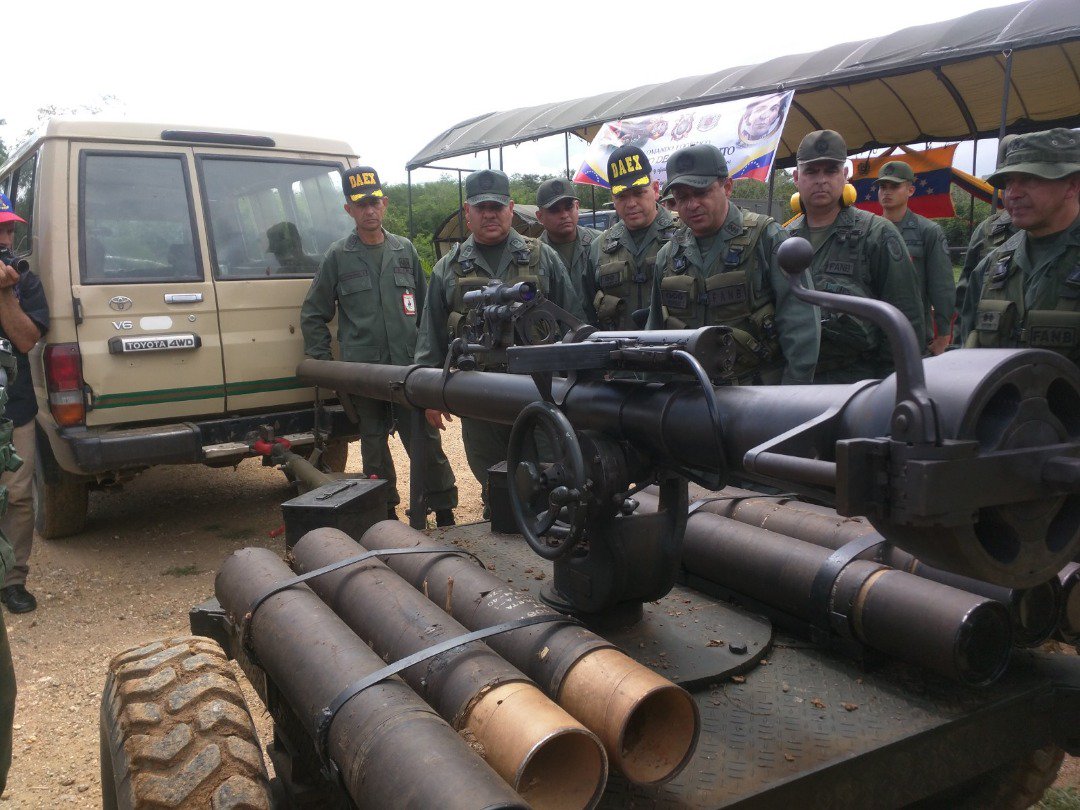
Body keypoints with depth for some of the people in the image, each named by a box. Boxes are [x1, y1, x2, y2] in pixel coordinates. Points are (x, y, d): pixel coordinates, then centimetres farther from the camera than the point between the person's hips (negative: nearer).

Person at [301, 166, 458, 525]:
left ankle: (444, 514, 9)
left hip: (410, 368, 1)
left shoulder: (405, 250, 10)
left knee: (427, 442, 1)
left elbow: (426, 307, 15)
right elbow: (312, 314, 9)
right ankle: (386, 513, 21)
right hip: (362, 371, -1)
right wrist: (323, 361, 3)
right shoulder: (338, 256, 4)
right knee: (375, 447, 9)